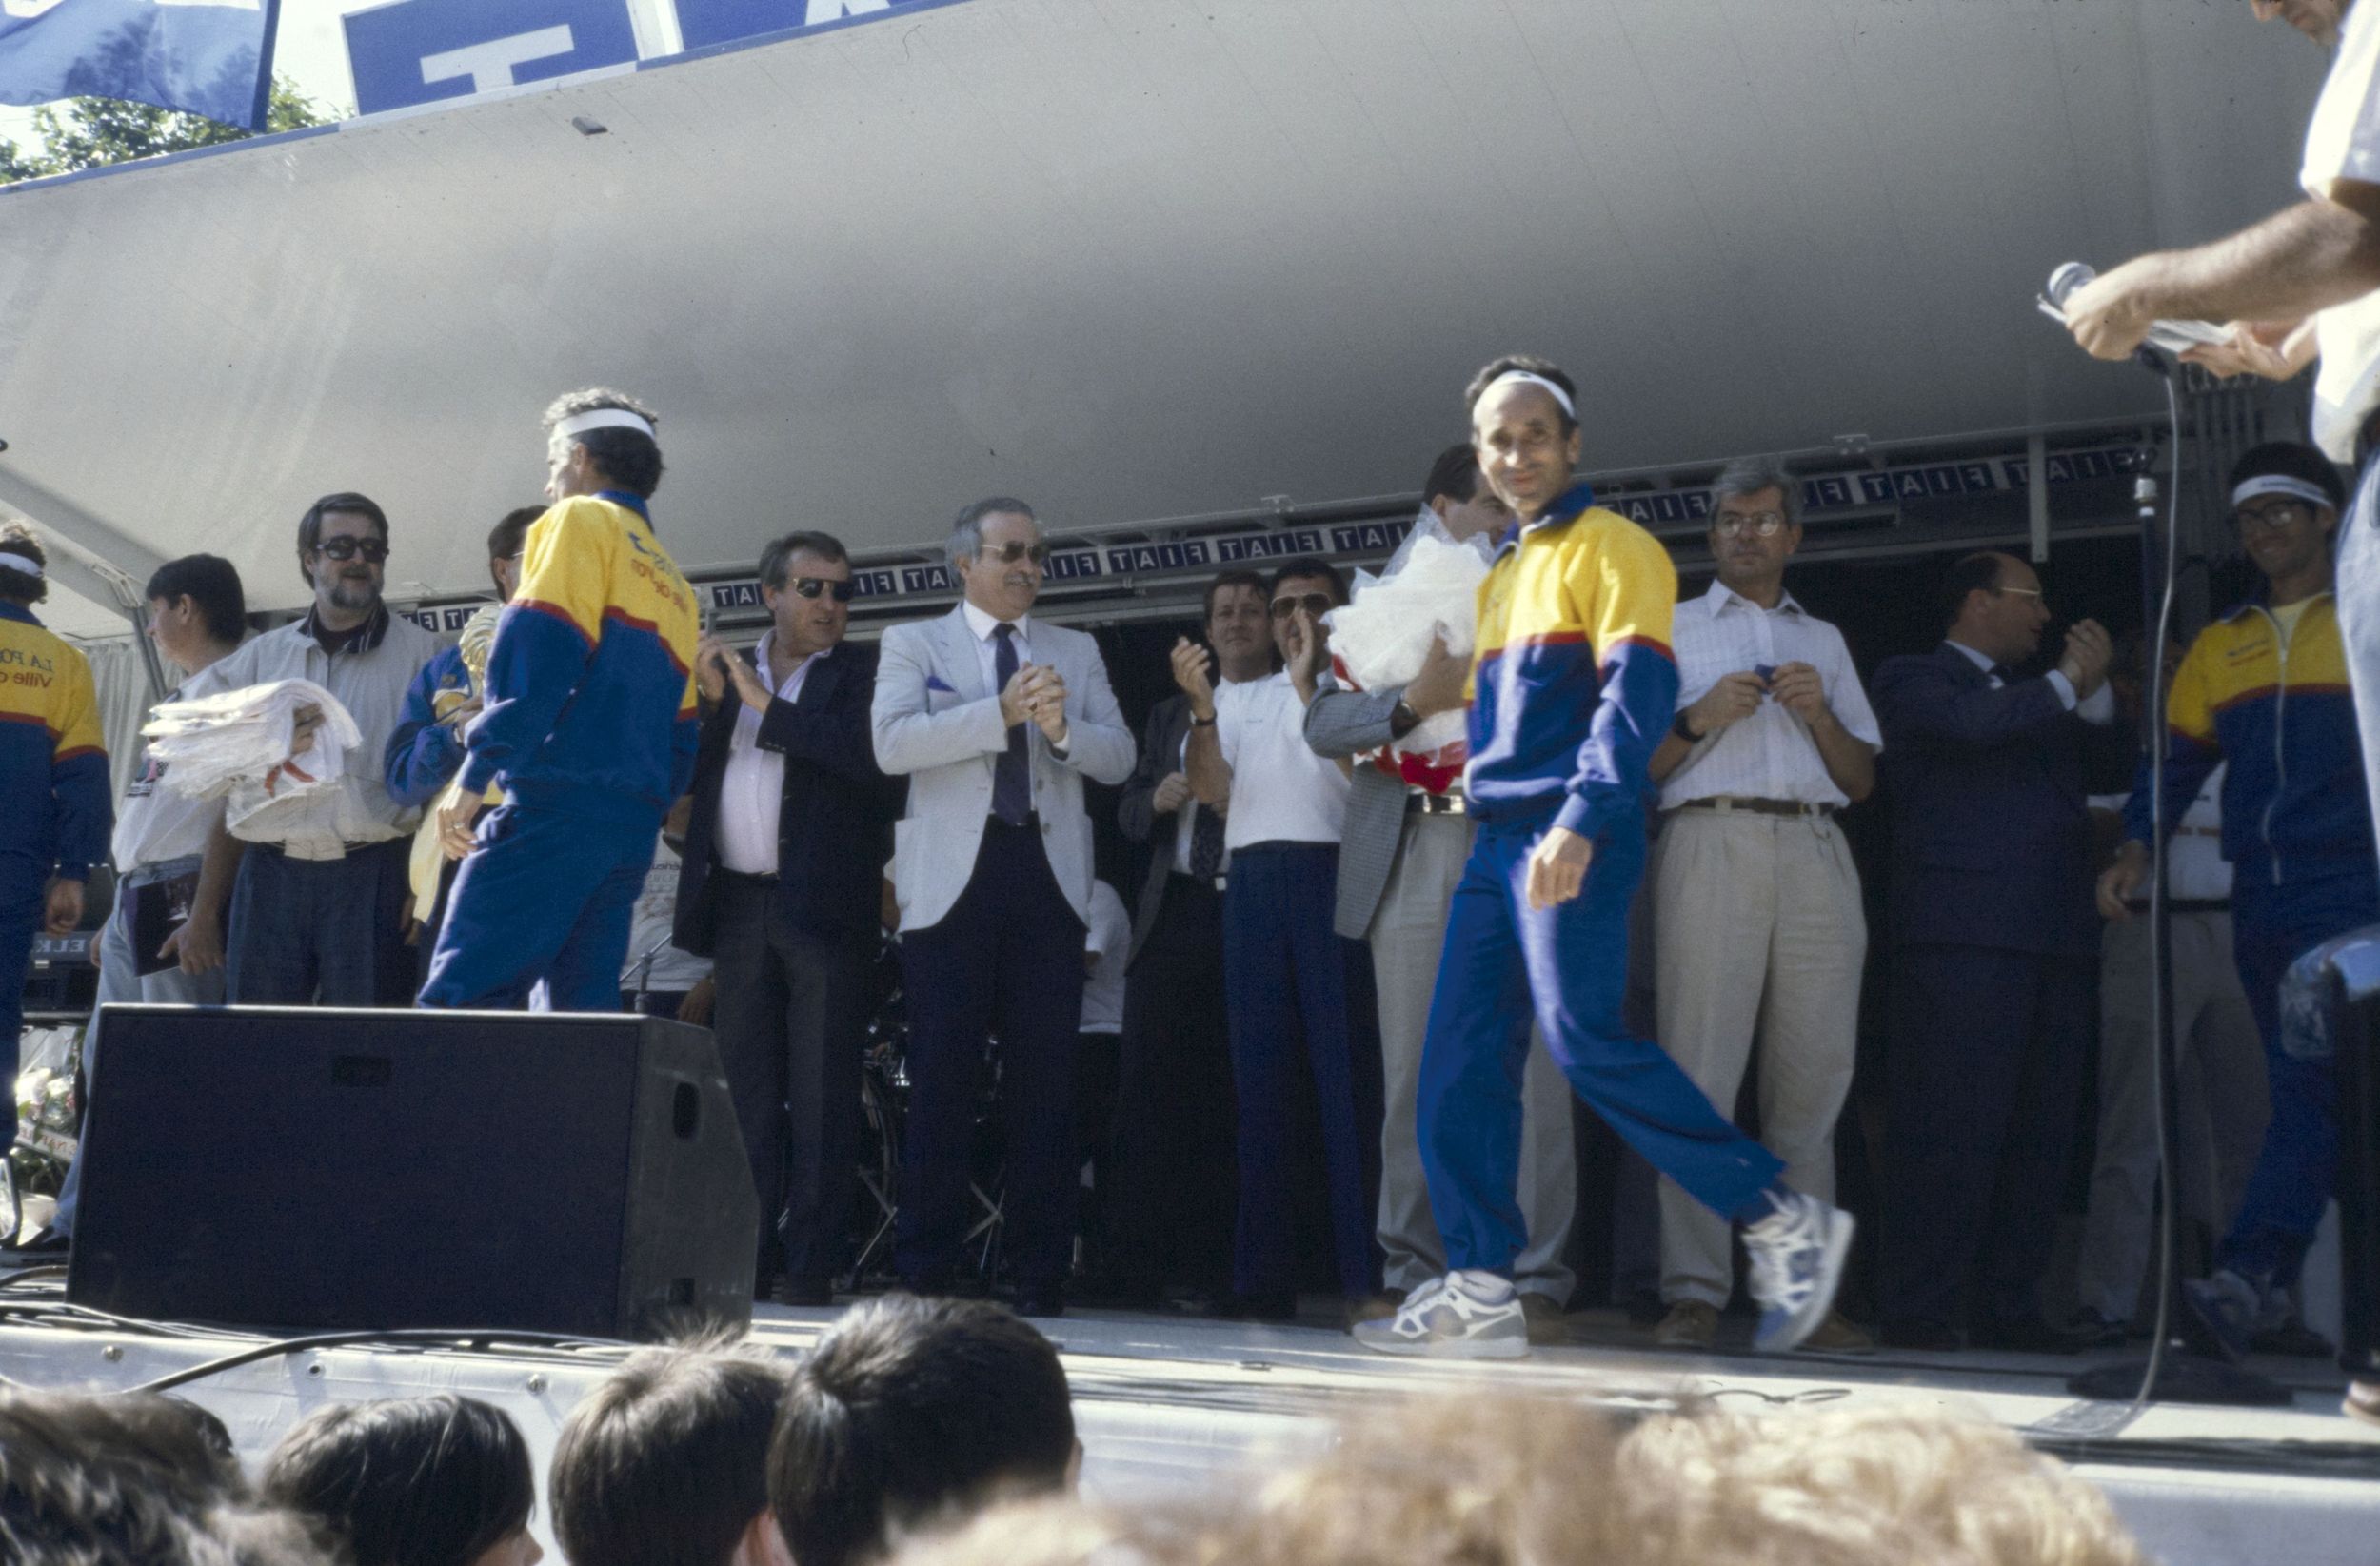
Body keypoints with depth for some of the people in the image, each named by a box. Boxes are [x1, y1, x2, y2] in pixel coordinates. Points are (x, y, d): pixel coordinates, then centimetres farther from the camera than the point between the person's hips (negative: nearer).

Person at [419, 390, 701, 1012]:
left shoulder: (582, 521, 4)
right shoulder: (672, 584, 25)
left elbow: (539, 651, -11)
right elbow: (681, 733, 23)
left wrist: (476, 772, -13)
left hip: (556, 803, -8)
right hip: (634, 829, 8)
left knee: (460, 1000, -13)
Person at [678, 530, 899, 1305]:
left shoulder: (864, 672, 5)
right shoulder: (726, 670, 17)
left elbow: (871, 756, -14)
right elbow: (688, 775, 12)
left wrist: (765, 705, -10)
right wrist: (706, 698, -3)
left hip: (823, 905, -4)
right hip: (739, 903, 4)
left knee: (820, 1093, -4)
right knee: (747, 1089, 6)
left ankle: (811, 1262, -1)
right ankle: (751, 1252, 11)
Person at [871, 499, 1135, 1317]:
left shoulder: (1077, 652, 18)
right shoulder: (913, 643, 9)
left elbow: (1119, 758, 8)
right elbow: (893, 743, -8)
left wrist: (1062, 728, -12)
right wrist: (1002, 711, -16)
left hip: (1047, 876, 2)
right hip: (954, 876, -2)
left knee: (1046, 1082, 2)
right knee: (941, 1081, -1)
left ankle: (1041, 1275, 8)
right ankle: (923, 1272, 7)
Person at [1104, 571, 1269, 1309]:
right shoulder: (1171, 714, 23)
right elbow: (1128, 811, 19)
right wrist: (1158, 799, -1)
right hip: (1176, 914, 4)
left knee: (1238, 1098, -3)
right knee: (1149, 1088, -1)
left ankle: (1219, 1273, 3)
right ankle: (1136, 1270, 3)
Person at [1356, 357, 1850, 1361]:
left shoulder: (1608, 546, -1)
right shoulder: (1499, 576, 24)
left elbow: (1640, 686, -14)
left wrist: (1581, 818, -24)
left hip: (1573, 835, -8)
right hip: (1497, 839, 8)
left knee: (1585, 1040, -18)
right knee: (1461, 1062, 2)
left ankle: (1784, 1221, -7)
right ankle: (1480, 1293, 6)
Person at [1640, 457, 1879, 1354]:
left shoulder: (1824, 640, 26)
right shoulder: (1671, 629, 19)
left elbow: (1862, 779, 19)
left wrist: (1820, 711, 3)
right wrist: (1699, 718, -5)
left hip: (1814, 852, 3)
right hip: (1710, 843, -3)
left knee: (1812, 1076, -3)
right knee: (1701, 1071, -11)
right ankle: (1695, 1294, -11)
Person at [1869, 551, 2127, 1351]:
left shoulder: (2034, 700, 28)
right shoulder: (1911, 680, 6)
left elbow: (2107, 762, 18)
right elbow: (1967, 725, -14)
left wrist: (2093, 693, 4)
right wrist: (2066, 684, -2)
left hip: (2054, 939, 8)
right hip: (1964, 935, -7)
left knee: (2038, 1133, 6)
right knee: (1952, 1128, -9)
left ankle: (2006, 1306, 11)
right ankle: (1921, 1311, -5)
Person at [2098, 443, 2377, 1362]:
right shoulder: (2219, 647, 17)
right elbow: (2178, 759, 15)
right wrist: (2137, 848, 0)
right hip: (2261, 898, 5)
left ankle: (2250, 1276, -18)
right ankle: (2277, 1284, 11)